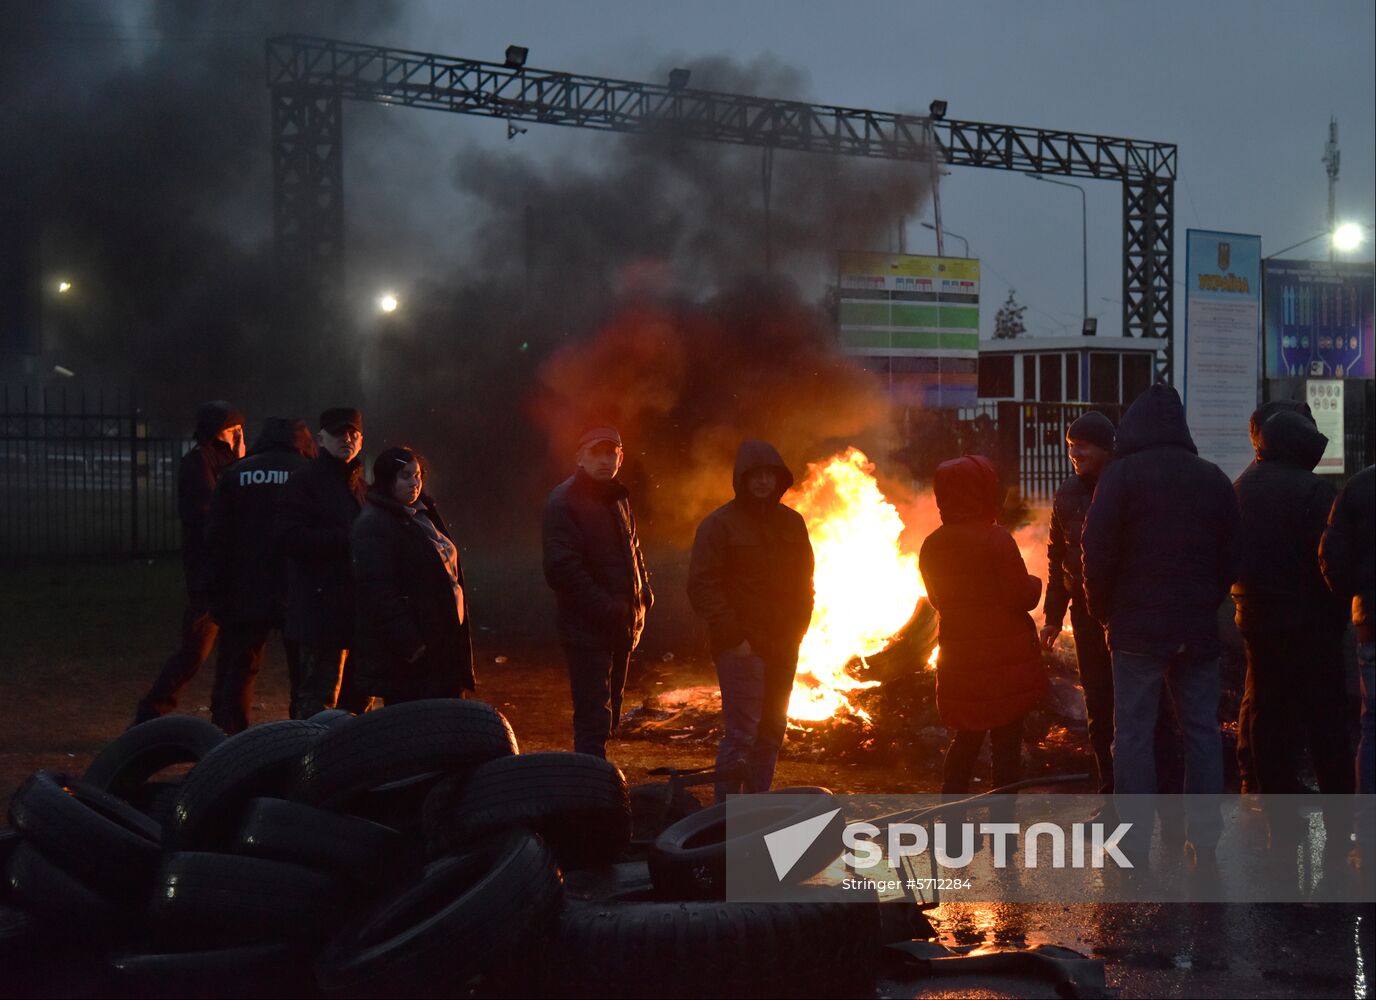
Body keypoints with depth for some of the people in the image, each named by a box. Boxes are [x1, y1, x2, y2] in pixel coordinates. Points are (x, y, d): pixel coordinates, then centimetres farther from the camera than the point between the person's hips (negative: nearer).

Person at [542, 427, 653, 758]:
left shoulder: (618, 499, 15)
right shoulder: (564, 501, -12)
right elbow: (563, 568, -19)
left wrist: (643, 595, 9)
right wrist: (606, 608, -23)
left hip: (622, 629, 8)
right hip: (587, 629, -8)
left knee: (608, 715, 16)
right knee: (593, 717, -12)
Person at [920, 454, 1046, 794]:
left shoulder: (932, 545, 3)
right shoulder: (996, 540, -18)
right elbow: (1022, 597, -17)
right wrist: (1035, 584, 3)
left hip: (957, 658, 6)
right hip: (1005, 660, -6)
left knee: (966, 738, 18)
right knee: (1006, 743, 3)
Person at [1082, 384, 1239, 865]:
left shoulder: (1121, 476, -7)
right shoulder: (1214, 479, 8)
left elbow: (1098, 554, -10)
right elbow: (1231, 558, 10)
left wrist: (1102, 610, 4)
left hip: (1139, 627, -4)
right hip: (1199, 628, 4)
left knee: (1133, 733, 1)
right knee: (1201, 730, 11)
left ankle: (1135, 844, 1)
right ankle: (1205, 839, 13)